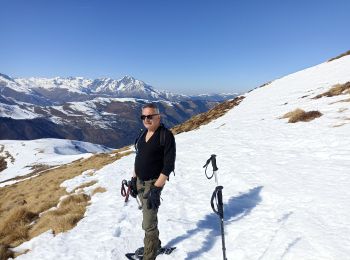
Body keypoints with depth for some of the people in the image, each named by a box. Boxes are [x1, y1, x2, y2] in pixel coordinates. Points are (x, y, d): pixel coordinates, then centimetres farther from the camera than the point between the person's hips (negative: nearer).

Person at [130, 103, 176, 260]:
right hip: (140, 182, 8)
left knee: (149, 224, -5)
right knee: (148, 216, 23)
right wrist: (134, 179, 12)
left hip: (153, 183, -8)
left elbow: (168, 165, -20)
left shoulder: (166, 135, -16)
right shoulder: (144, 134, 7)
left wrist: (156, 188, -22)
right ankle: (154, 244, 44)